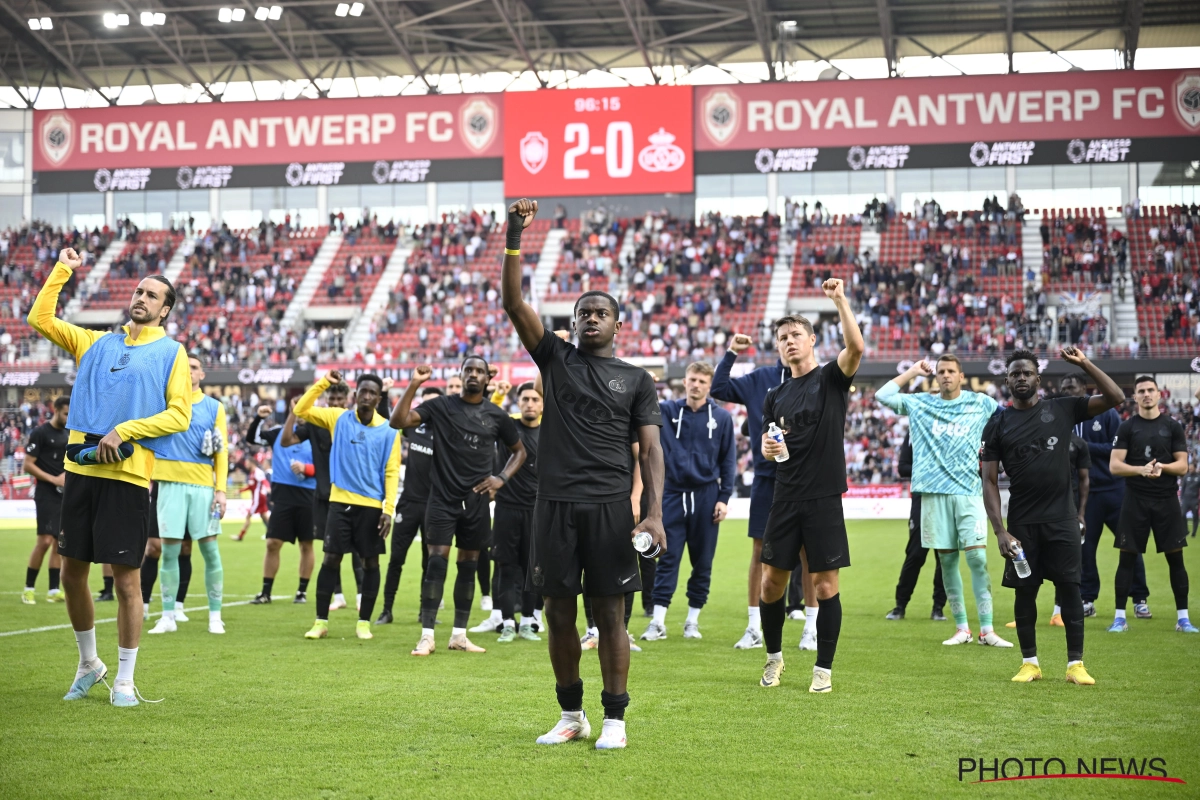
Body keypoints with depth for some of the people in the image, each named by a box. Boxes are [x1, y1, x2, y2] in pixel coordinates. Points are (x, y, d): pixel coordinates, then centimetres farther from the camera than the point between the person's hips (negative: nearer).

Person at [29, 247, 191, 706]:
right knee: (71, 573, 9)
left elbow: (179, 414, -3)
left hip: (127, 475, -4)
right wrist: (61, 271, 13)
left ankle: (124, 680, 9)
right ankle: (88, 664, 28)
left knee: (126, 579, -2)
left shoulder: (171, 353, 5)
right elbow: (40, 320, 18)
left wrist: (124, 431, -13)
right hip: (81, 470, 5)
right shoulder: (97, 342, 17)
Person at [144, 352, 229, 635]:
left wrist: (221, 489, -3)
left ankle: (215, 616, 9)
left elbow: (222, 451, 5)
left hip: (203, 486, 0)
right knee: (169, 551, 1)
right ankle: (168, 616, 9)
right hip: (170, 483, 0)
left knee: (210, 550, 0)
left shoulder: (214, 407, 8)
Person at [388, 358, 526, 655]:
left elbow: (519, 450, 17)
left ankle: (459, 634, 16)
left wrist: (502, 478, 1)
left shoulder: (496, 415, 4)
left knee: (468, 565, 8)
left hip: (476, 500, 3)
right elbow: (398, 421, -14)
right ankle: (427, 635, -7)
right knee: (436, 562, -9)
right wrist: (414, 384, -21)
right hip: (443, 497, -3)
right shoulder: (440, 406, -2)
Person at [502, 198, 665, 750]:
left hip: (610, 506, -1)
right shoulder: (555, 357, 10)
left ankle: (614, 718, 9)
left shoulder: (637, 379, 8)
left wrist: (654, 512, -11)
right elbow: (513, 303, -1)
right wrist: (514, 238, -12)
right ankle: (571, 715, 20)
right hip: (555, 503, 2)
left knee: (609, 612, 0)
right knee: (559, 612, 6)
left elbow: (650, 449, 2)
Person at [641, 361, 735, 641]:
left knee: (702, 561, 5)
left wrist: (724, 498, -2)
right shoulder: (667, 410, 4)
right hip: (673, 494, 0)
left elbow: (728, 461, 3)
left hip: (706, 496, 0)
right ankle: (658, 621, -2)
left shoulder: (721, 417, 2)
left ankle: (693, 620, 15)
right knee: (667, 558, -2)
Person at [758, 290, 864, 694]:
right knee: (772, 580, 5)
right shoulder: (775, 396, 13)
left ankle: (824, 669, 9)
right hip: (785, 499, 4)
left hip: (824, 499, -4)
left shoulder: (831, 378, -1)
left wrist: (840, 300, -25)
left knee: (825, 584, -1)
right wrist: (768, 447, -6)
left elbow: (856, 347, -20)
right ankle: (774, 656, 26)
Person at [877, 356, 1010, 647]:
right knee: (947, 560, 4)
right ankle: (961, 628, 12)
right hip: (934, 492, 2)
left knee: (977, 558, -9)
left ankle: (987, 630, -5)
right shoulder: (919, 403, 11)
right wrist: (912, 372, 9)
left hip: (969, 492, -1)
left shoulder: (981, 403, 8)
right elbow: (882, 395, 6)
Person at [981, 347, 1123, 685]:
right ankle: (1030, 662, 15)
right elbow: (990, 481, 0)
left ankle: (1076, 663, 5)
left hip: (1062, 518, 0)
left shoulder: (1062, 409, 4)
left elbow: (1115, 397, -2)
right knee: (1025, 590, 4)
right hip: (1022, 522, 0)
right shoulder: (998, 425, 3)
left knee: (1069, 587, -1)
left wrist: (1084, 363, -8)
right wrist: (1000, 531, -9)